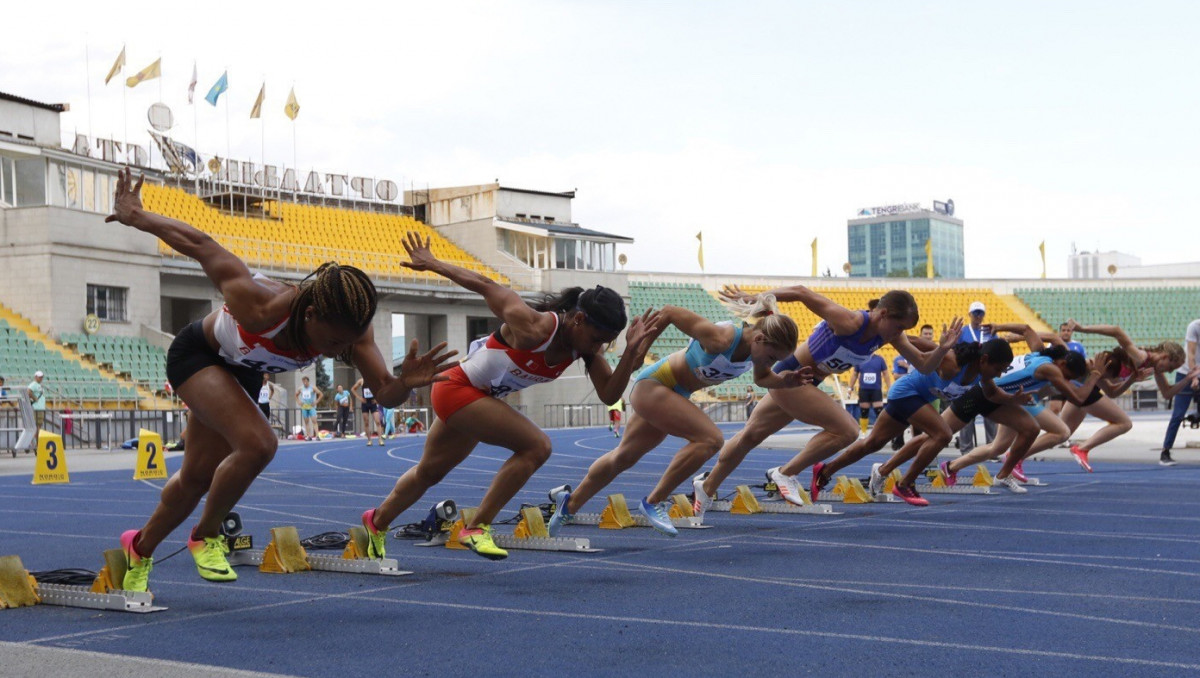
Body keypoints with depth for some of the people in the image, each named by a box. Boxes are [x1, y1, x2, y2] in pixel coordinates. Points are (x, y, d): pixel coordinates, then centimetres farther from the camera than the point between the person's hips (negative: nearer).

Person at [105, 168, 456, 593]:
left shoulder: (351, 330, -30)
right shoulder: (261, 304, -43)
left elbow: (384, 392, -32)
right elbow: (199, 245, -31)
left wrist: (405, 383, -55)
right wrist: (136, 216, -18)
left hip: (241, 372, 6)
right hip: (196, 354, -6)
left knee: (199, 476, 15)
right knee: (257, 445, -28)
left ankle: (140, 549, 41)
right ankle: (206, 537, -4)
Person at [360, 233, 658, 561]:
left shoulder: (587, 348, -11)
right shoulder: (533, 327, -32)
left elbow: (609, 395, -17)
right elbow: (485, 285, -23)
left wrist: (632, 352, -31)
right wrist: (431, 263, -14)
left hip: (479, 400, 8)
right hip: (457, 389, -8)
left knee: (429, 472, 26)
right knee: (537, 446, -23)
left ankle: (377, 521, 49)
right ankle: (477, 528, -13)